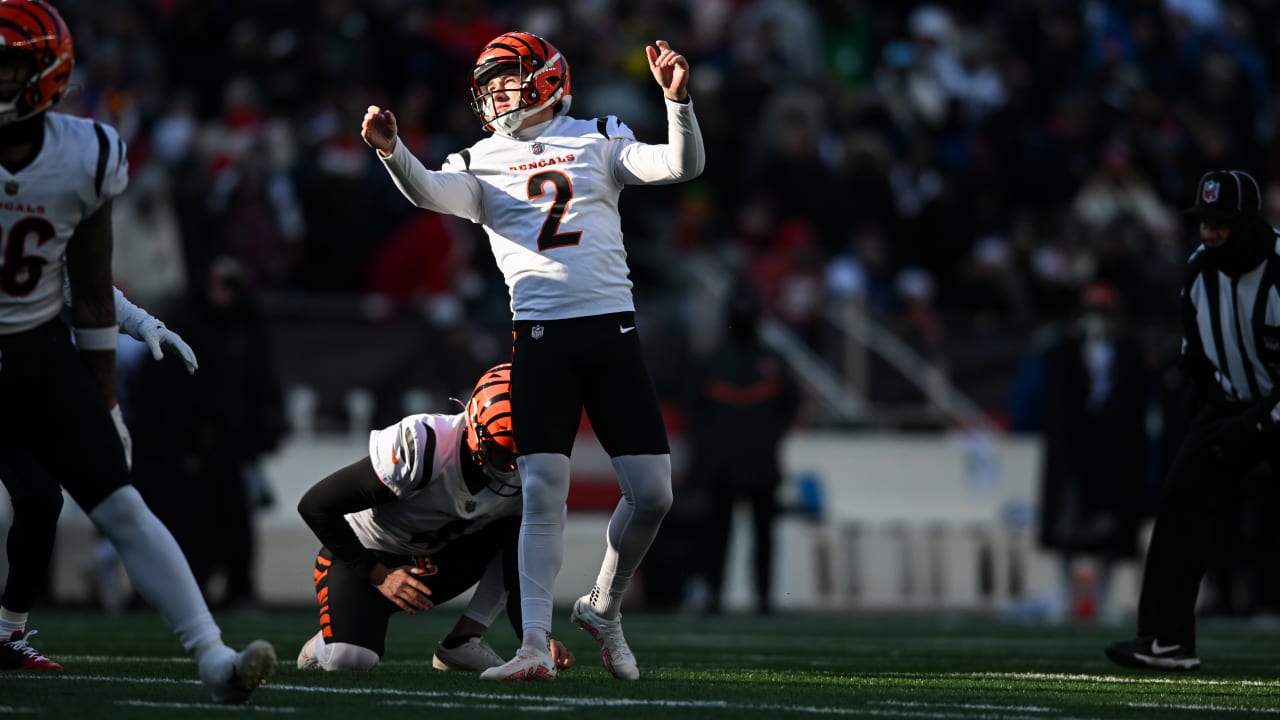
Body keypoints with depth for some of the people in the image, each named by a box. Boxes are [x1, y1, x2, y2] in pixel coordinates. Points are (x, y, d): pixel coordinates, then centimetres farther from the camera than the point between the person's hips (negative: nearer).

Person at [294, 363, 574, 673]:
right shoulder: (424, 448, -31)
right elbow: (315, 505, -24)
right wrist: (377, 574, -21)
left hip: (433, 563, 5)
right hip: (363, 555, -5)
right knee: (349, 659, -33)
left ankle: (464, 640, -12)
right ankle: (327, 644, 4)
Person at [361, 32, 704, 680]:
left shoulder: (597, 142, 12)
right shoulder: (482, 165, 11)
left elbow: (683, 166, 1)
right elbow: (429, 193, -9)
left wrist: (677, 99, -16)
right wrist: (390, 150, -29)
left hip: (613, 330, 1)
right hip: (540, 335, -1)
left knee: (652, 493, -1)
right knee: (543, 492, -11)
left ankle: (603, 608, 22)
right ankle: (535, 646, -11)